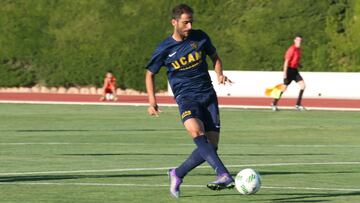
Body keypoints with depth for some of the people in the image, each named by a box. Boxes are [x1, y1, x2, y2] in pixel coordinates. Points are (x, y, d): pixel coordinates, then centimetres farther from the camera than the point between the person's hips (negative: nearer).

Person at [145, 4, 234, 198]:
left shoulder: (200, 37, 4)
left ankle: (177, 174, 18)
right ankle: (224, 175, -44)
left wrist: (219, 74, 0)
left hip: (208, 94, 3)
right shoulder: (164, 49, -1)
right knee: (196, 131, -33)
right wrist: (152, 101, 0)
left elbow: (214, 57, 21)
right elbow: (150, 74, 11)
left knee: (211, 145, -5)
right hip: (186, 96, -3)